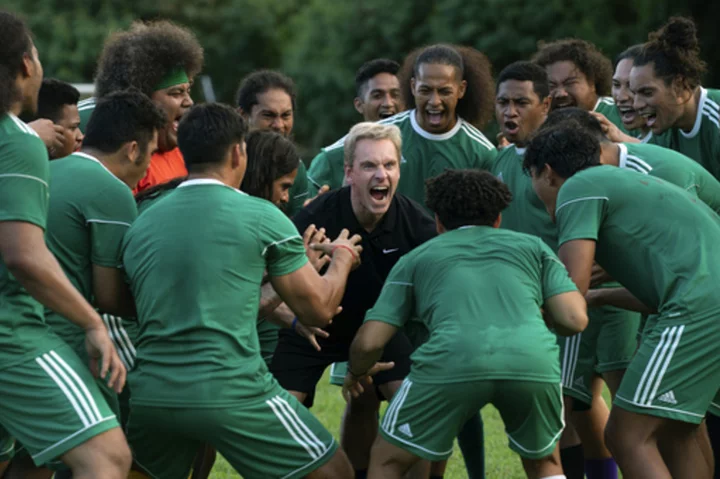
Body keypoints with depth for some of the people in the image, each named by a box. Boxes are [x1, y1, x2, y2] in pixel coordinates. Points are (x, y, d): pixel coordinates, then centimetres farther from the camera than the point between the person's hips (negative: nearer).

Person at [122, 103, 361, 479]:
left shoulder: (141, 224, 12)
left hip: (151, 393, 5)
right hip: (232, 396, -4)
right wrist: (342, 258, 26)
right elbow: (318, 310, 5)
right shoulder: (261, 216, -1)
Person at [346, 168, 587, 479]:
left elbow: (369, 343, 21)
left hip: (452, 361, -1)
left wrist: (356, 373, 45)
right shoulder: (532, 246, 30)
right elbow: (574, 320, 17)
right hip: (533, 360, 2)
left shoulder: (416, 258, 28)